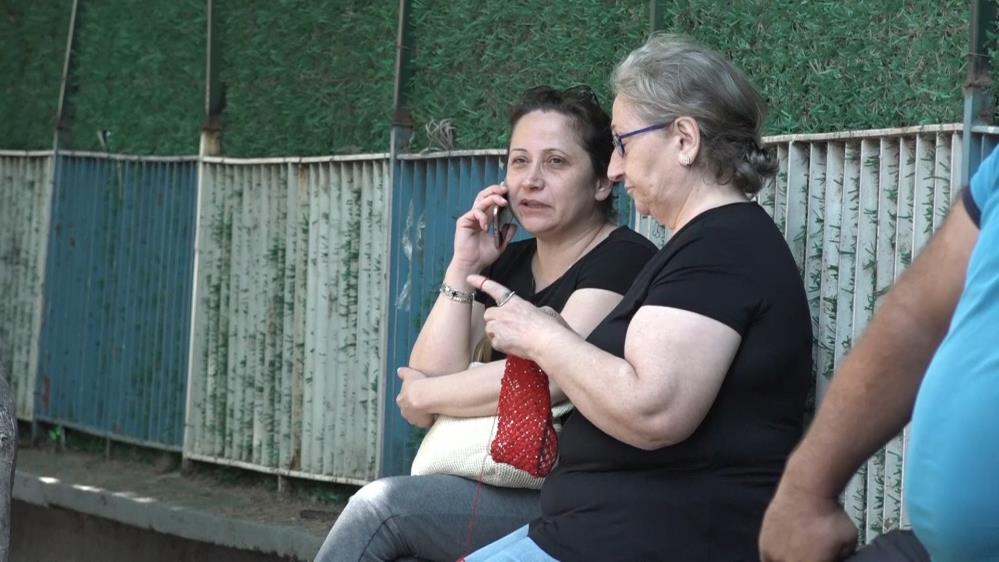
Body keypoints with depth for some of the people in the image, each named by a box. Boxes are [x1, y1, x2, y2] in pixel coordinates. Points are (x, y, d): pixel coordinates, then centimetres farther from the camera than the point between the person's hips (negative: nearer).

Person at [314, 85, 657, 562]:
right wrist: (462, 268, -3)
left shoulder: (623, 261, -8)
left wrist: (424, 394, -7)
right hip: (500, 489, 7)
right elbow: (422, 400, 3)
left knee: (380, 506, -20)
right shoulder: (506, 263, 14)